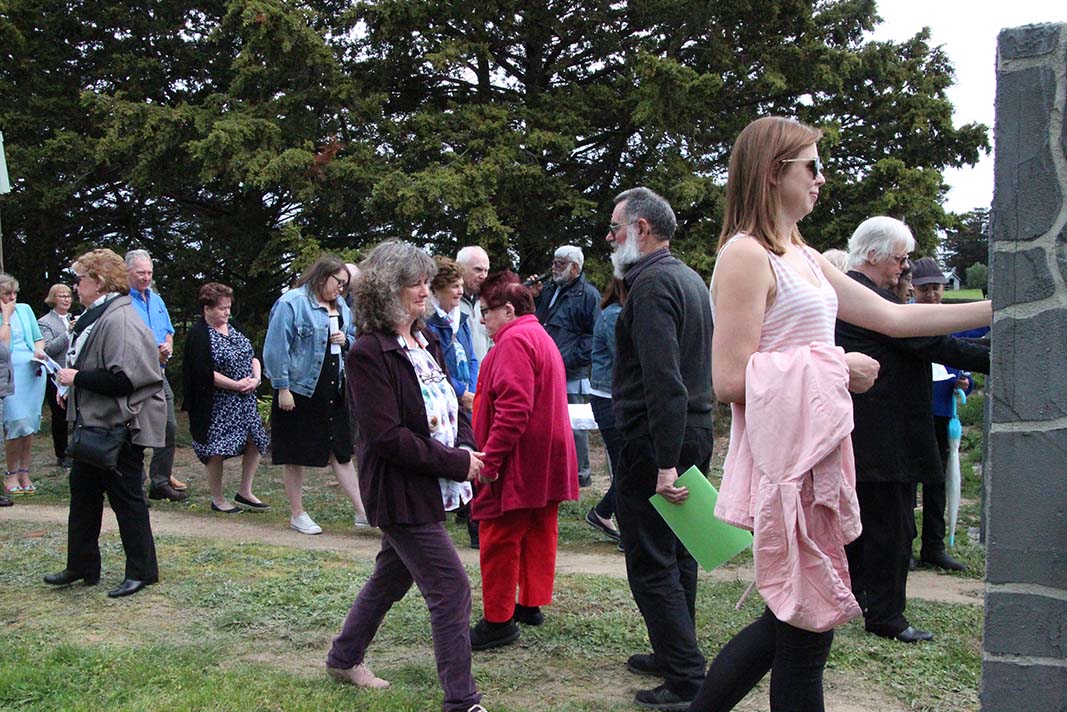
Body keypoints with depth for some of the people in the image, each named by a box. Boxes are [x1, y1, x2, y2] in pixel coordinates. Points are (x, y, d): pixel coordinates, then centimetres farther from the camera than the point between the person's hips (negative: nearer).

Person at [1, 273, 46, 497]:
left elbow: (39, 339, 19)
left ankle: (24, 473, 13)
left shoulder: (24, 310, 13)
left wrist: (39, 350, 0)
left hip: (32, 370, 4)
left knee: (30, 423, 4)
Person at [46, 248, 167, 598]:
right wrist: (72, 387, 10)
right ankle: (81, 566, 29)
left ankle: (141, 571, 14)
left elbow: (123, 378, -30)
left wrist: (77, 378, -20)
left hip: (120, 427, -11)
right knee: (83, 491, 17)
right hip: (94, 424, 11)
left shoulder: (119, 320, -22)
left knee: (126, 498, 1)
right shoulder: (95, 317, 13)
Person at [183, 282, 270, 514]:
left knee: (255, 441, 6)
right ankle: (217, 500, 14)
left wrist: (256, 378, -5)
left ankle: (245, 493, 18)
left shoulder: (232, 327, 11)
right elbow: (205, 373, -21)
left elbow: (252, 355, 14)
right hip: (217, 405, -8)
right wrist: (236, 385, -19)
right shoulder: (198, 335, -13)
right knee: (216, 451, -1)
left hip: (245, 400, 8)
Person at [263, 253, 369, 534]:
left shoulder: (341, 307, 11)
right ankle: (297, 514, 18)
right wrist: (282, 388, -16)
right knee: (296, 454, 6)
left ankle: (362, 511, 8)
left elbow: (354, 340, 23)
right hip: (299, 390, -6)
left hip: (334, 391, 6)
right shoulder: (291, 303, -12)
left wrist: (345, 340, -1)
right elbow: (276, 348, -15)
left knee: (341, 451, 7)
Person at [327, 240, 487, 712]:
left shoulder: (426, 343, 9)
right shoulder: (370, 354, -17)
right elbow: (387, 437, -22)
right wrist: (456, 464, -19)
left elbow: (448, 406, 16)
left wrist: (466, 447, -4)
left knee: (392, 576, 22)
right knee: (451, 589, -7)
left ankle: (344, 658, 41)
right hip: (401, 491, -9)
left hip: (429, 487, 9)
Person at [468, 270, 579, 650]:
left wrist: (490, 459, -23)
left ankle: (498, 621, 2)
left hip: (518, 462, -11)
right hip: (547, 462, 11)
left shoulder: (514, 341, -16)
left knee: (499, 540, -4)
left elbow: (514, 408, -25)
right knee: (539, 534, 17)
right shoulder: (541, 337, 18)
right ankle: (532, 604, 28)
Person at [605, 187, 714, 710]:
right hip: (695, 434, 10)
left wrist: (664, 465, -28)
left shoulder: (652, 285, -17)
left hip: (654, 444, -10)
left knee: (651, 565, -3)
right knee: (677, 554, 19)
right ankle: (675, 653, 31)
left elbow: (664, 382, -27)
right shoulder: (690, 279, 15)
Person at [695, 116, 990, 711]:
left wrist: (1000, 308, 16)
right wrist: (835, 369, -13)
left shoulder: (802, 257, 17)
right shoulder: (746, 254, -12)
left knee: (793, 619, 16)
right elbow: (731, 379, -19)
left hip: (815, 454, 9)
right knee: (807, 626, 0)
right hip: (784, 459, -9)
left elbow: (893, 317, 19)